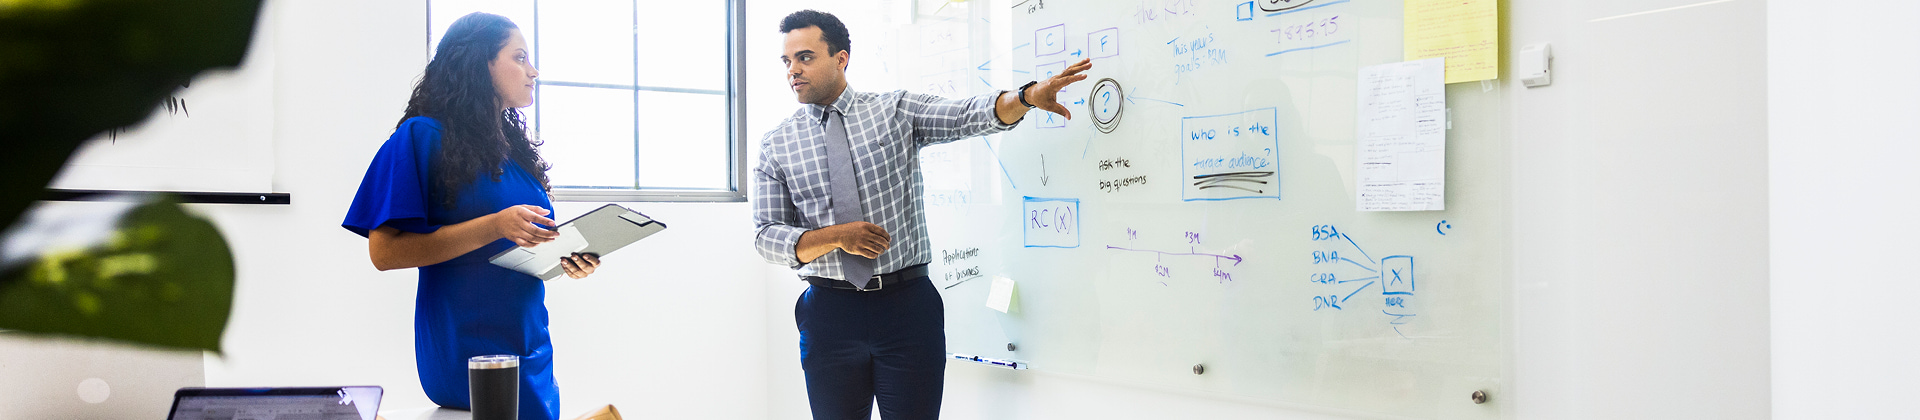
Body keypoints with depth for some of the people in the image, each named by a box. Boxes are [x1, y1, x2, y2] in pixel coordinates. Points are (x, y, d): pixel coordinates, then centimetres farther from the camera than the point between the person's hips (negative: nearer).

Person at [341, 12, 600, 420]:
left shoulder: (516, 148, 15)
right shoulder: (423, 137, -5)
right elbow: (385, 251, -14)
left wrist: (564, 259, 1)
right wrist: (495, 226, -20)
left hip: (530, 348, 7)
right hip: (465, 352, -7)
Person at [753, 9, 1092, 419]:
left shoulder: (896, 110, 5)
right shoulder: (776, 145, 6)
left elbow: (970, 115, -9)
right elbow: (767, 236, 2)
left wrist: (1029, 96, -29)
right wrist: (837, 236, -15)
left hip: (908, 305, -1)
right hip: (830, 312, 1)